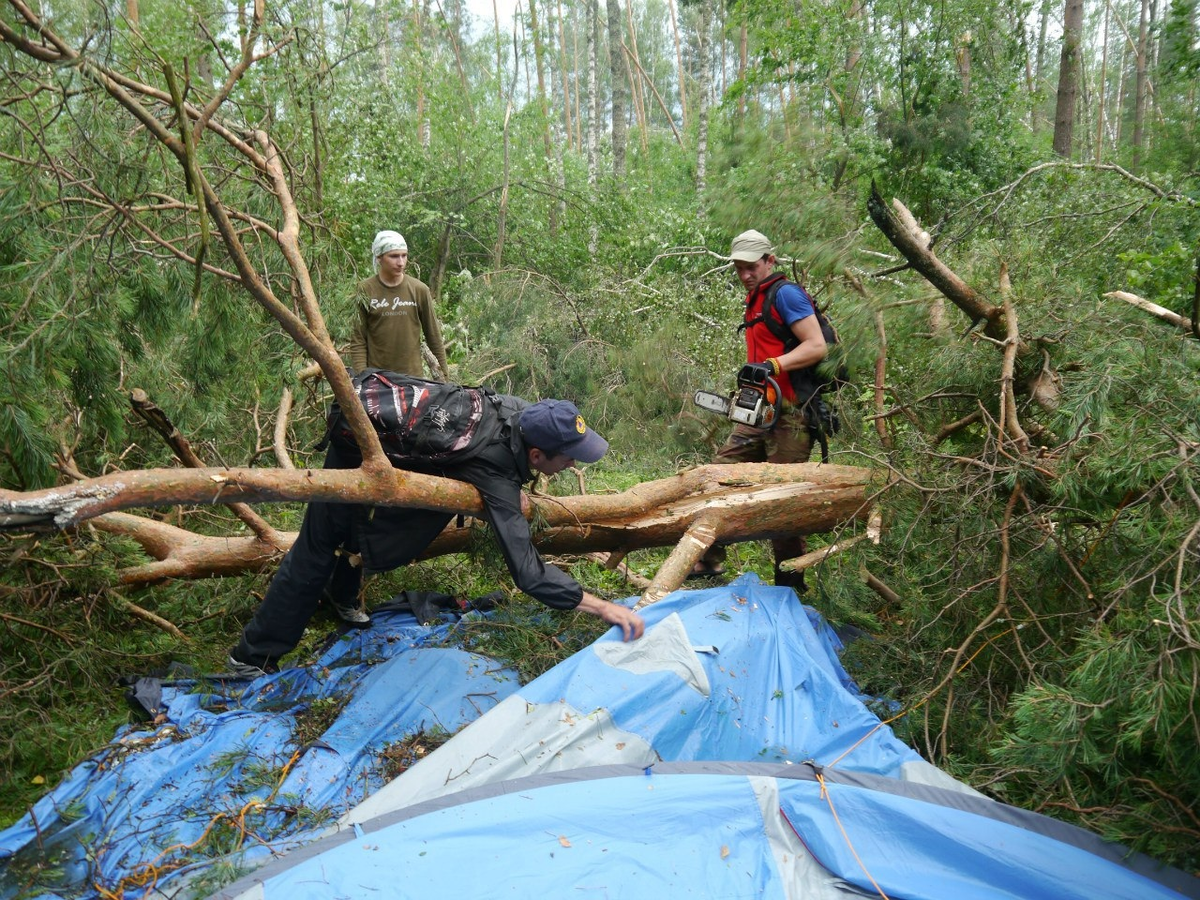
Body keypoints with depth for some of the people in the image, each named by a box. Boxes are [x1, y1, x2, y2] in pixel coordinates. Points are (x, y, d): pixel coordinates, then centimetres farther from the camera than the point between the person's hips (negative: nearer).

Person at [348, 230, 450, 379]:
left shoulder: (419, 290, -1)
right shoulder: (365, 291, -3)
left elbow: (433, 335, 6)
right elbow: (358, 340, -1)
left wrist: (443, 372, 8)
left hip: (413, 376, 1)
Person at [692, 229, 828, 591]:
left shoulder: (785, 293, -10)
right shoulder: (755, 301, 17)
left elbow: (817, 346, -19)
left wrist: (773, 365, -30)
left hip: (790, 413, -9)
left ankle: (789, 584, 9)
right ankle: (710, 561, 20)